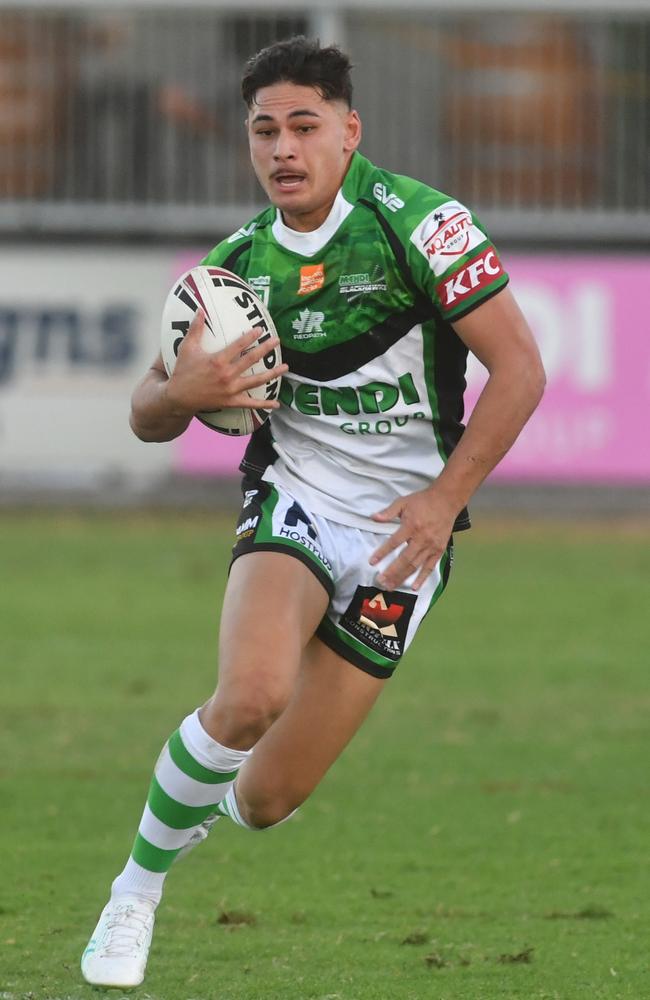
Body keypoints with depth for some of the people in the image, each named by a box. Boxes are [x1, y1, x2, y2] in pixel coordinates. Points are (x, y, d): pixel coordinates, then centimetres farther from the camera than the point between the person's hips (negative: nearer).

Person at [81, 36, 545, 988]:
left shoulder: (415, 221, -13)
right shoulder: (238, 263, 0)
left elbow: (518, 370, -12)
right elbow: (146, 418, 9)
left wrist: (444, 499, -17)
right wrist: (182, 393, -16)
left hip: (398, 531, -2)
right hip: (292, 505, 2)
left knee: (267, 800, -4)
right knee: (254, 693, -31)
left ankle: (215, 798, 37)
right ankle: (137, 890, -9)